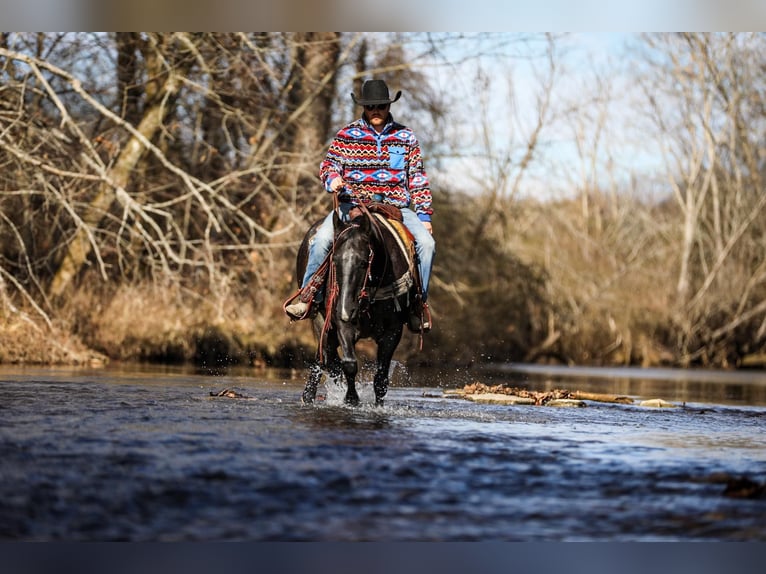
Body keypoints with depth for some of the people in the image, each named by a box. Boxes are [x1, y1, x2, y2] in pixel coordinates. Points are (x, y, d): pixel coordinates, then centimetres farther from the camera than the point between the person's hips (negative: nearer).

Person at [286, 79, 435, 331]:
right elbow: (329, 164, 8)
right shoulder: (346, 135, 5)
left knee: (426, 243, -21)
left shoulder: (406, 137, 9)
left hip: (395, 207, 1)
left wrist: (424, 215, 4)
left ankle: (419, 303, -5)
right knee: (321, 239, -27)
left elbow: (417, 178, 10)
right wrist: (332, 179, -16)